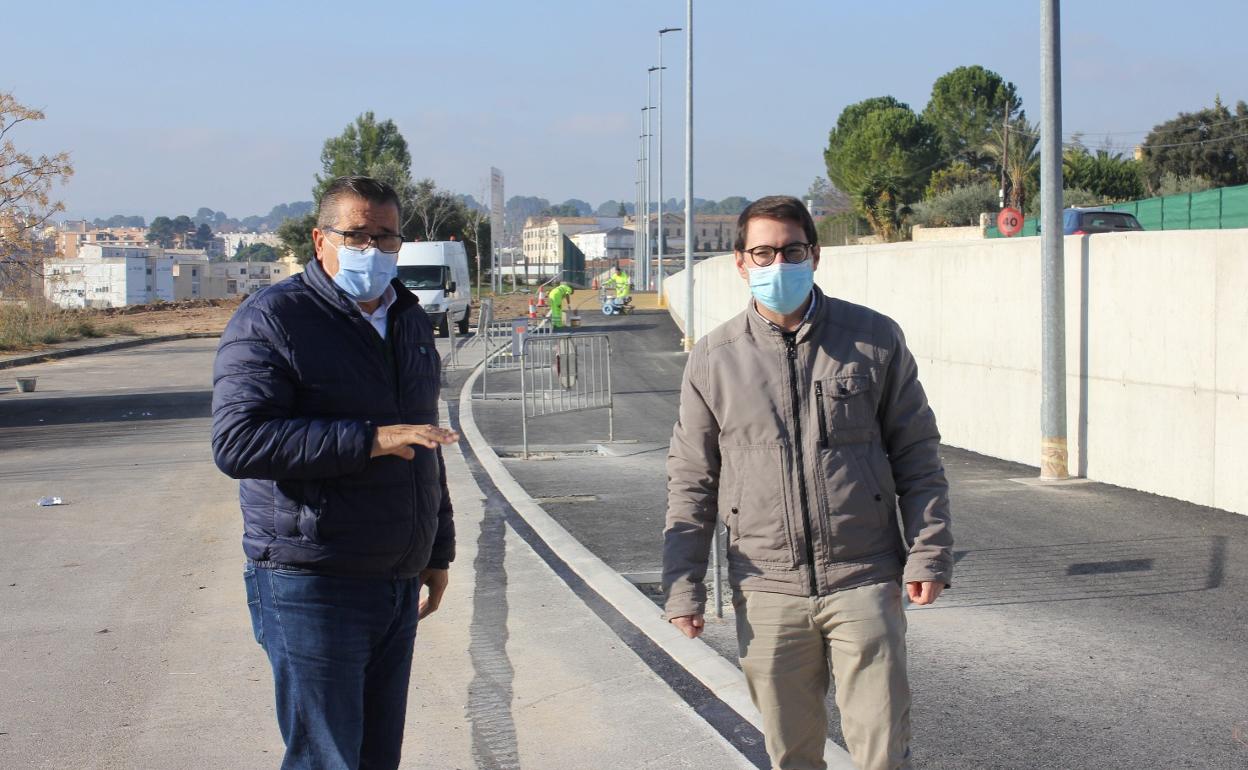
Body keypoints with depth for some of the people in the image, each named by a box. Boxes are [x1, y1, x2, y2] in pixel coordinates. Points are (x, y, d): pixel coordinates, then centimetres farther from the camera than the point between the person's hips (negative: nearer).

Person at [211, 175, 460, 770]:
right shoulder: (271, 319, -9)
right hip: (310, 586, -7)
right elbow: (237, 442, -22)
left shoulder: (410, 320, 16)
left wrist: (439, 550, 25)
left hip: (396, 584, 8)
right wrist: (368, 440, -26)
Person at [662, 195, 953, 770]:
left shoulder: (875, 340, 2)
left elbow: (917, 456, 6)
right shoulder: (713, 360, 3)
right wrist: (682, 587, 3)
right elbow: (690, 481, 7)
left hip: (863, 580, -1)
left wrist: (928, 552, 0)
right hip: (767, 592, 1)